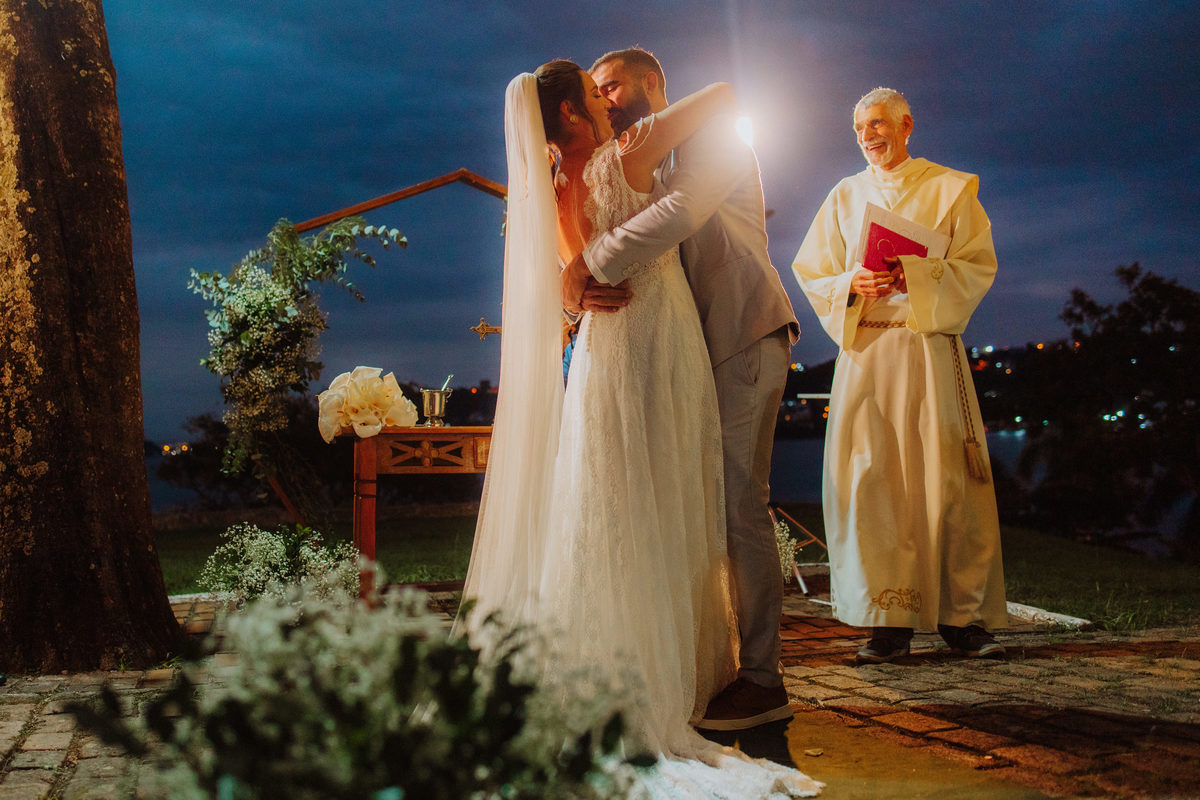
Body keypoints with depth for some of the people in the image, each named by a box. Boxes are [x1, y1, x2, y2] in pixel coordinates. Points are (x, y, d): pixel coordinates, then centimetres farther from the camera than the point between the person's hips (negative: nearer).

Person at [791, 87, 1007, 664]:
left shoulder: (951, 189, 10)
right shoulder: (845, 196, 17)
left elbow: (978, 267, 1)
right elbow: (811, 276, 12)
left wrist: (914, 276, -15)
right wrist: (852, 284, -9)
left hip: (930, 346, -2)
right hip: (864, 348, 2)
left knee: (948, 478, -7)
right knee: (869, 479, -6)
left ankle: (964, 616, 1)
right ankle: (890, 621, -2)